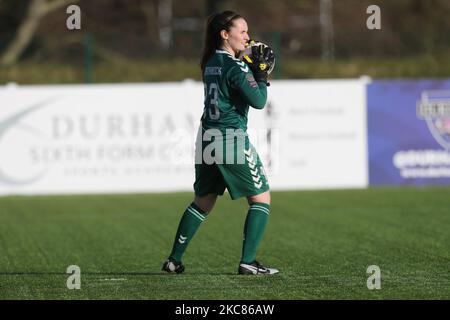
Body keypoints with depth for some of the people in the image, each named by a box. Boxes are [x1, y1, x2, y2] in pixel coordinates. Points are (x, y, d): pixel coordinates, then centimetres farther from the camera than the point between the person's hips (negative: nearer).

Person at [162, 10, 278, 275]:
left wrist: (253, 70, 10)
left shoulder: (211, 63, 12)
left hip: (207, 140, 8)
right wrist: (262, 74, -3)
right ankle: (248, 261, -6)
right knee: (261, 197, 1)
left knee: (203, 201, 18)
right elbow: (258, 101, -16)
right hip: (232, 140, -8)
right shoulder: (235, 67, -14)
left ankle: (174, 259, 15)